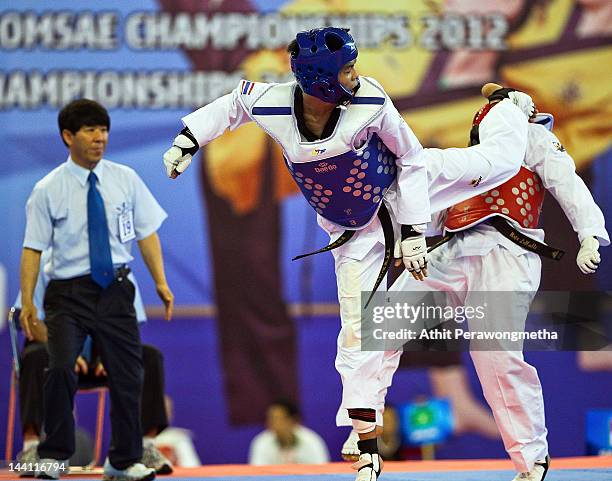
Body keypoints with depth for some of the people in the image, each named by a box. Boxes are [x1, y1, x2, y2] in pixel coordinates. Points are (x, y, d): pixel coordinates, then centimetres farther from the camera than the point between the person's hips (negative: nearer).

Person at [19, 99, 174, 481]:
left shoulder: (125, 179, 4)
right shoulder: (49, 190, -3)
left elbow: (146, 233, 6)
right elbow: (33, 248, -3)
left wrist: (160, 281, -3)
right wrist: (27, 302, -10)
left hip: (115, 291, 3)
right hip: (69, 292, -3)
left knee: (128, 376, 8)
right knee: (61, 368, -21)